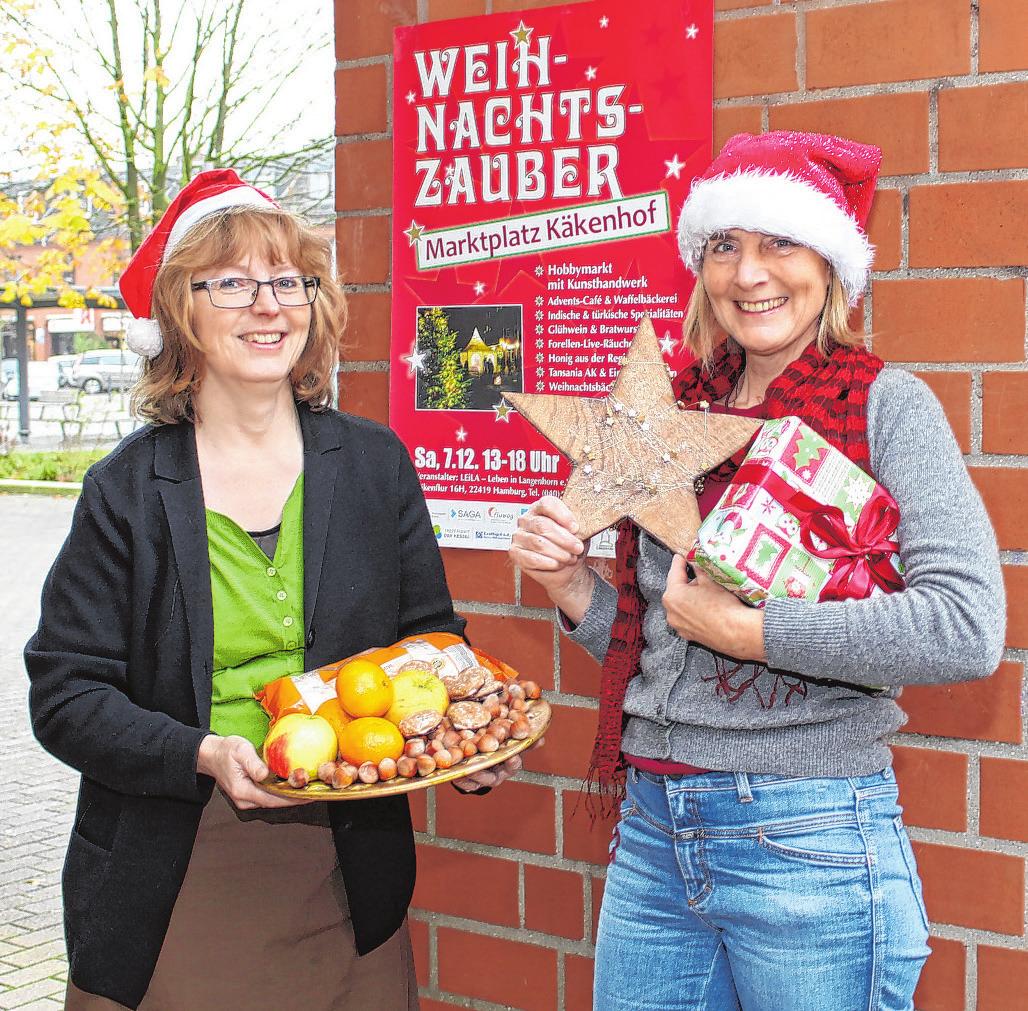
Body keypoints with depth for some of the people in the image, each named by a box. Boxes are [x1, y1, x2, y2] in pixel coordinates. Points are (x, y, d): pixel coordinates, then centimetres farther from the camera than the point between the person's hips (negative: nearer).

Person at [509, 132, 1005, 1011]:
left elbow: (968, 627, -20)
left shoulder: (885, 405, -6)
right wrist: (574, 589, -3)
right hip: (654, 832, 5)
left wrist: (743, 628, -16)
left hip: (807, 838, -5)